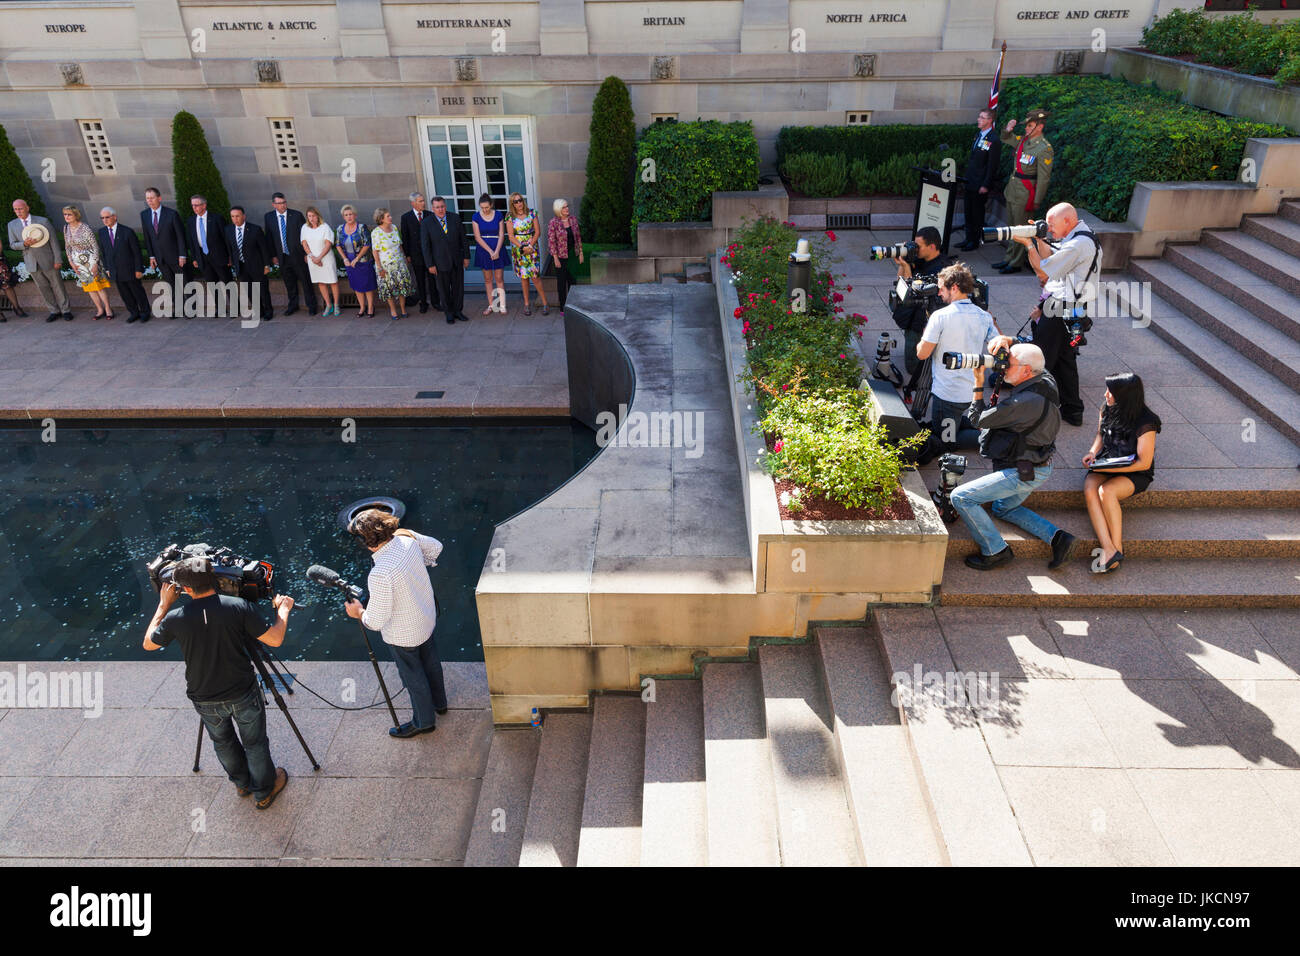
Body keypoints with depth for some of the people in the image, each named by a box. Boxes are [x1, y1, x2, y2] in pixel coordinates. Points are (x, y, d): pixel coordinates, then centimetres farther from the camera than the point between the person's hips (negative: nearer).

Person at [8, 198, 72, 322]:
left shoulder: (43, 221, -6)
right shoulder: (12, 225, 4)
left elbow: (53, 241, -5)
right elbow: (13, 245, 6)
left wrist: (58, 260, -10)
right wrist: (25, 244, -16)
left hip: (47, 260, -3)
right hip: (31, 263, 3)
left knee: (57, 286, 3)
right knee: (43, 288, 9)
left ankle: (65, 310, 14)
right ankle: (54, 311, 18)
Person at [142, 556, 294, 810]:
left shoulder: (175, 618, -17)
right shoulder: (238, 607, -21)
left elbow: (148, 644, 4)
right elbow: (275, 640, -16)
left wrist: (163, 605, 10)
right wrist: (283, 610, 0)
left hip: (205, 700, 2)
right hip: (243, 694, -2)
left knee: (222, 742, 28)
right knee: (255, 742, 19)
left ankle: (242, 783, 49)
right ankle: (264, 791, 36)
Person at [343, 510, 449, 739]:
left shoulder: (380, 575, -38)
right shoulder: (407, 538, -18)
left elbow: (376, 621, -28)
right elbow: (436, 546, 5)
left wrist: (358, 613, -8)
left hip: (404, 635, -7)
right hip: (427, 618, 7)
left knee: (413, 676, 18)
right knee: (430, 662, 29)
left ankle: (423, 721, 40)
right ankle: (439, 702, 54)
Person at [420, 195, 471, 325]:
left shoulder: (455, 218, -2)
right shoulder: (426, 223, -9)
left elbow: (463, 238, 4)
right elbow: (425, 246, -7)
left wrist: (466, 256, 2)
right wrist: (430, 265, -10)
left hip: (456, 260, 2)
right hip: (440, 263, -2)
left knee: (458, 287, 9)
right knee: (444, 290, 7)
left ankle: (458, 311, 25)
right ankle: (448, 314, 21)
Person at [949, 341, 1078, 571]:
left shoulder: (1025, 402, -30)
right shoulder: (1045, 380, -3)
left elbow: (978, 419, -18)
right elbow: (1027, 350, 15)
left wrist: (978, 383, -9)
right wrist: (1004, 340, -6)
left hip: (1023, 474, -10)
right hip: (1039, 467, 10)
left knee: (961, 497, -11)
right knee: (1004, 508, 30)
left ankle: (995, 551, -1)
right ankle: (1057, 537, 16)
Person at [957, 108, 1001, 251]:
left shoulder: (994, 141, -15)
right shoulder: (978, 135, 11)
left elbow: (992, 166, -15)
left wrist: (985, 186, -16)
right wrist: (967, 177, 17)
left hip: (980, 185, -8)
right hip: (970, 182, 8)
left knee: (977, 213, 1)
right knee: (968, 212, 14)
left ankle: (976, 241, 11)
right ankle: (969, 239, 24)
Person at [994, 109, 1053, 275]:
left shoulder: (1044, 148, -16)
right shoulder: (1024, 139, 7)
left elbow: (1043, 177, -16)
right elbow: (1006, 139, 27)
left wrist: (1037, 202, -16)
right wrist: (1008, 130, 4)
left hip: (1025, 193, -8)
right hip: (1012, 188, 8)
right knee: (1011, 226, 16)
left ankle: (1016, 263, 5)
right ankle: (1009, 258, 27)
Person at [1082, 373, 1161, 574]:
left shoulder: (1145, 423, -18)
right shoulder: (1106, 410, 1)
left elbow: (1144, 463, -16)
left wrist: (1109, 469, -21)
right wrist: (1093, 453, -2)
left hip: (1135, 474, -5)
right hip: (1105, 467, 5)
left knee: (1106, 491, -35)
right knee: (1089, 490, -28)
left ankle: (1118, 548, -21)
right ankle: (1108, 549, -36)